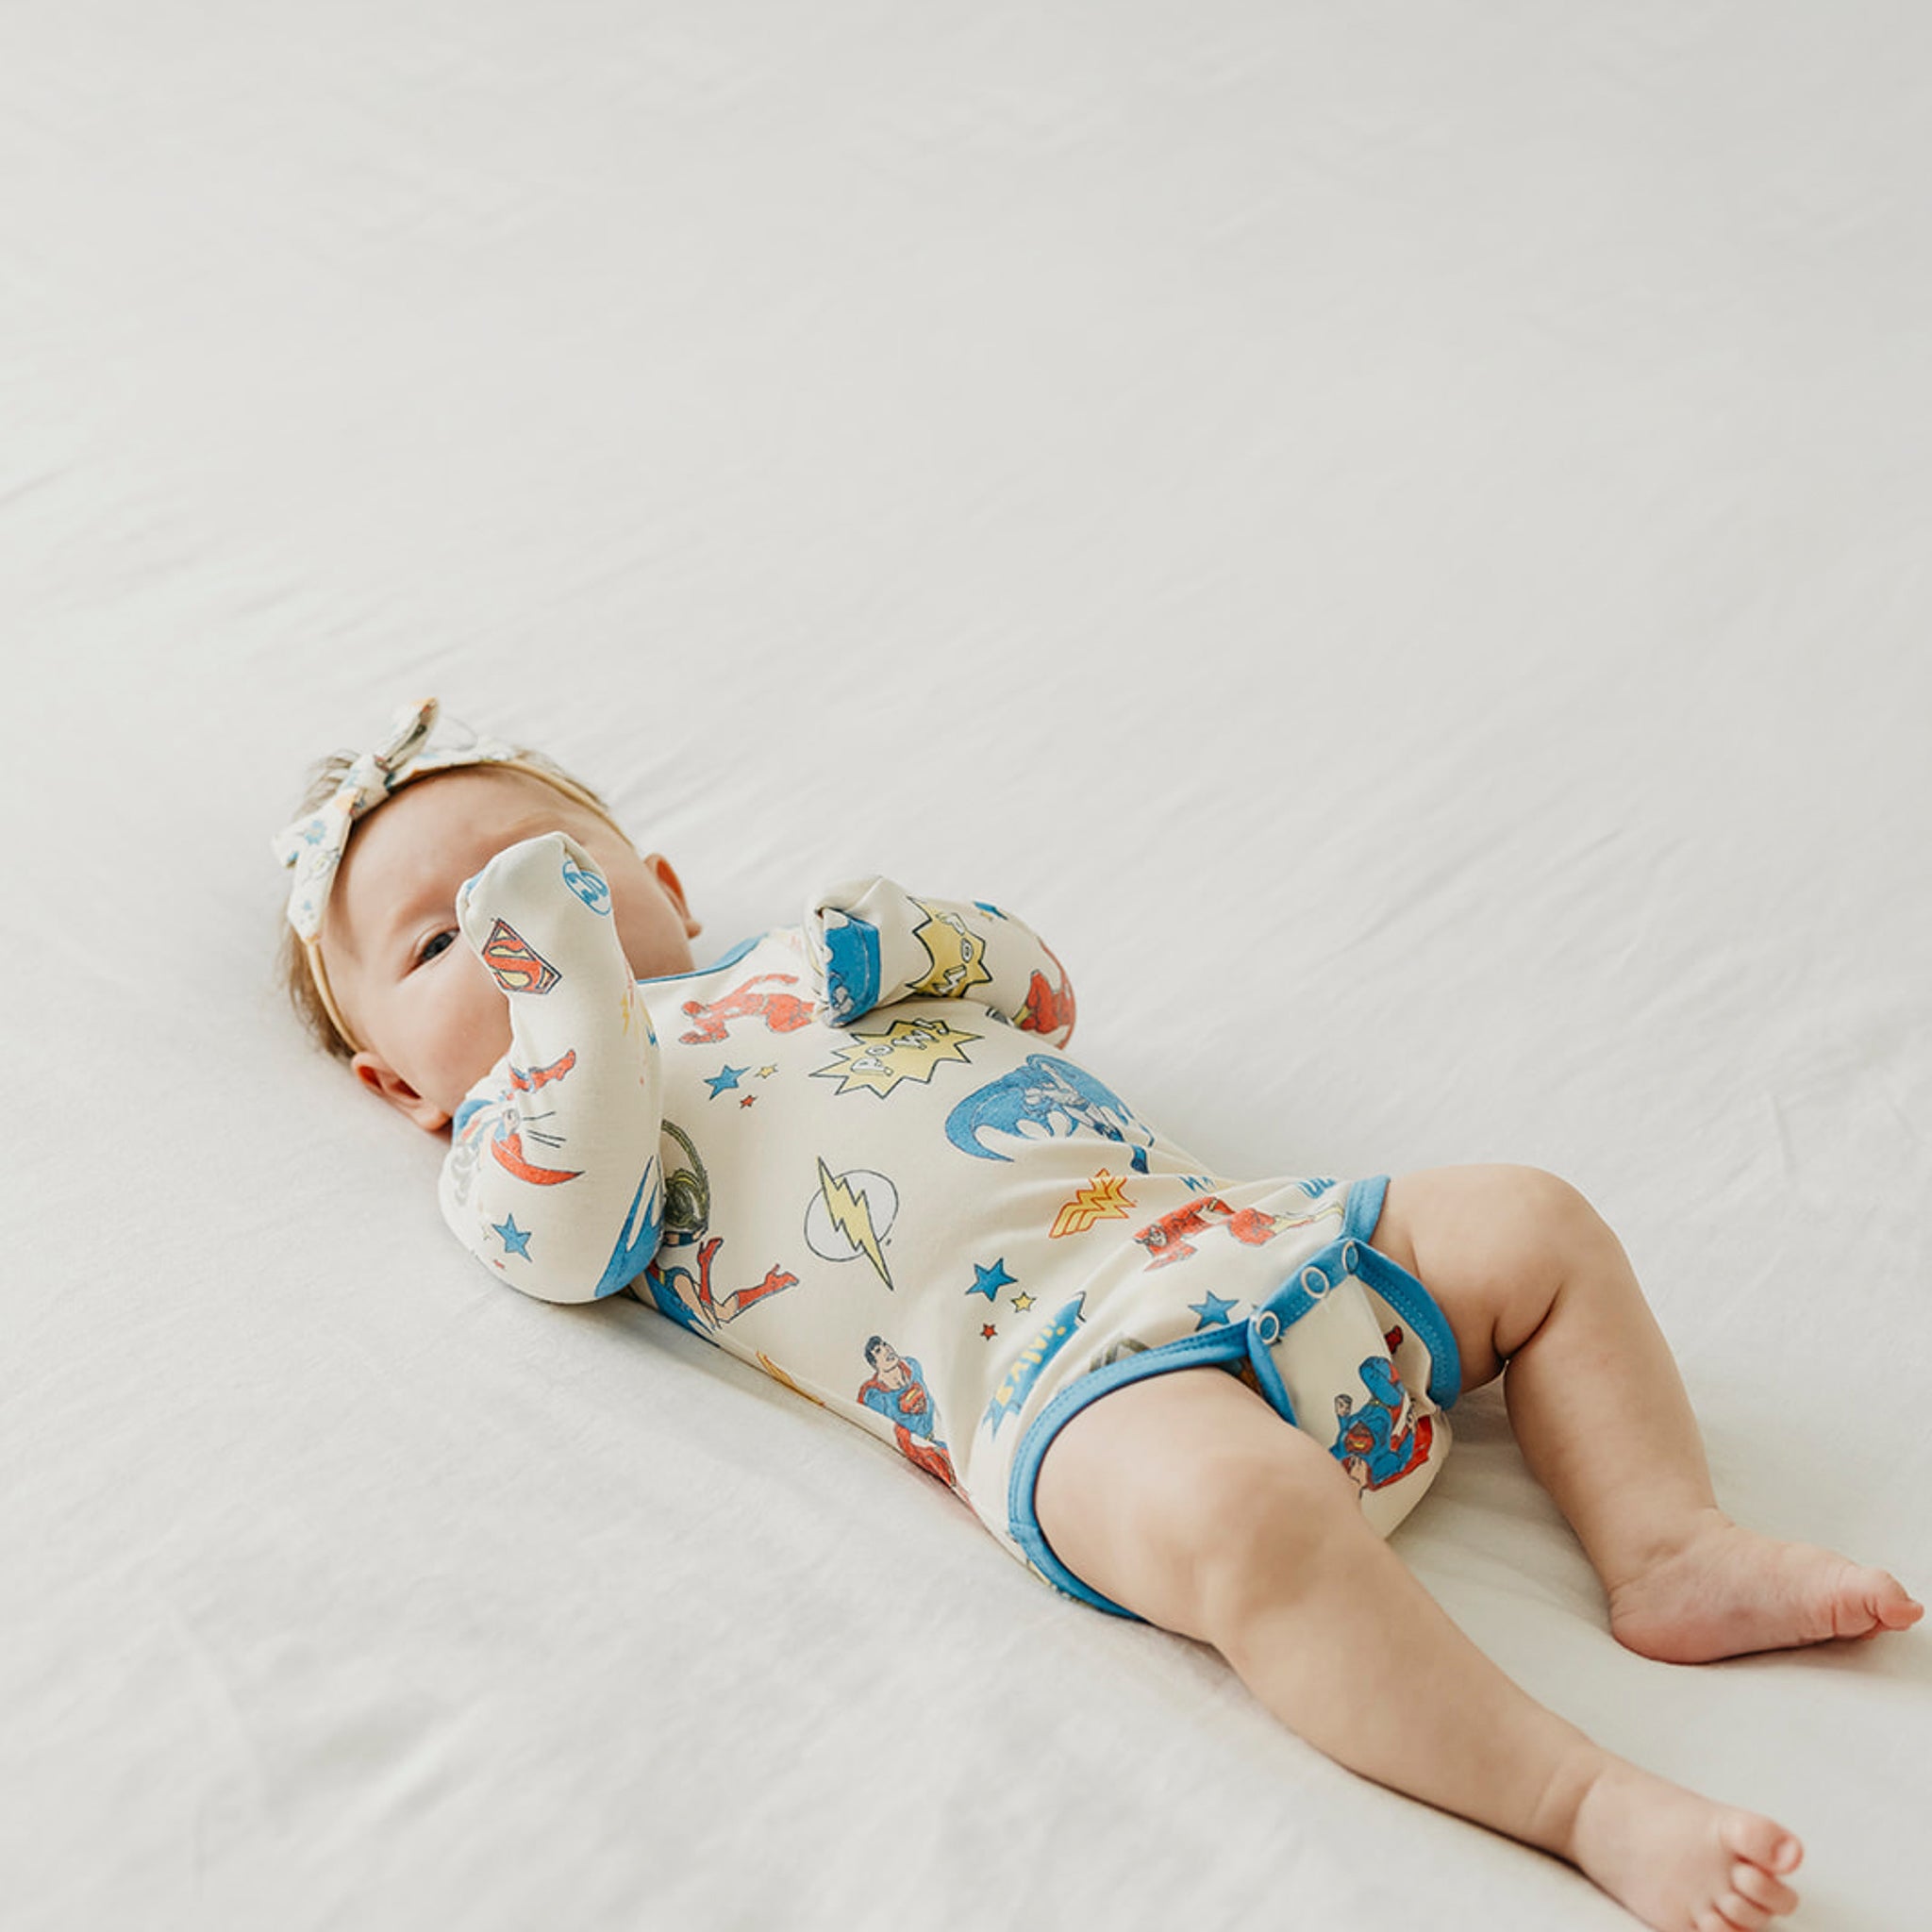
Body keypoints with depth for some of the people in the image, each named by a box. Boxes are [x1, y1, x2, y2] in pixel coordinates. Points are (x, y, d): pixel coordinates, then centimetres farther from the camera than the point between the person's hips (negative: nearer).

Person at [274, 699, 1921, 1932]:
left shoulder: (792, 968, 31)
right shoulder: (532, 1122, 13)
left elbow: (1038, 983, 32)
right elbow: (571, 1230, -11)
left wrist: (915, 941, 11)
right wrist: (563, 982, -13)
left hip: (1228, 1232, 8)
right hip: (1054, 1364, -8)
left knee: (1536, 1224, 6)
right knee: (1238, 1513, -37)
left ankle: (1672, 1552, 6)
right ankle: (1586, 1800, -32)